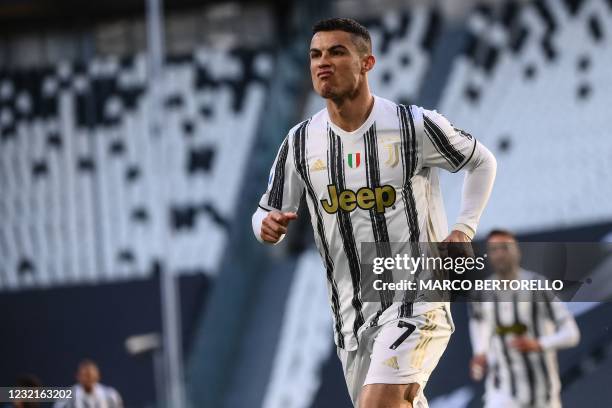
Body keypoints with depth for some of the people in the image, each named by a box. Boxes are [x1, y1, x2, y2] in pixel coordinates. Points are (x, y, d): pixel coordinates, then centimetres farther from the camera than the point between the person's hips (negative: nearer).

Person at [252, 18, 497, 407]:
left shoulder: (415, 126, -9)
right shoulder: (301, 142, 1)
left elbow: (482, 162, 8)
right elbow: (268, 213, 9)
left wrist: (465, 229, -3)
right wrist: (268, 225, -14)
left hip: (417, 295, -5)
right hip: (352, 312, 5)